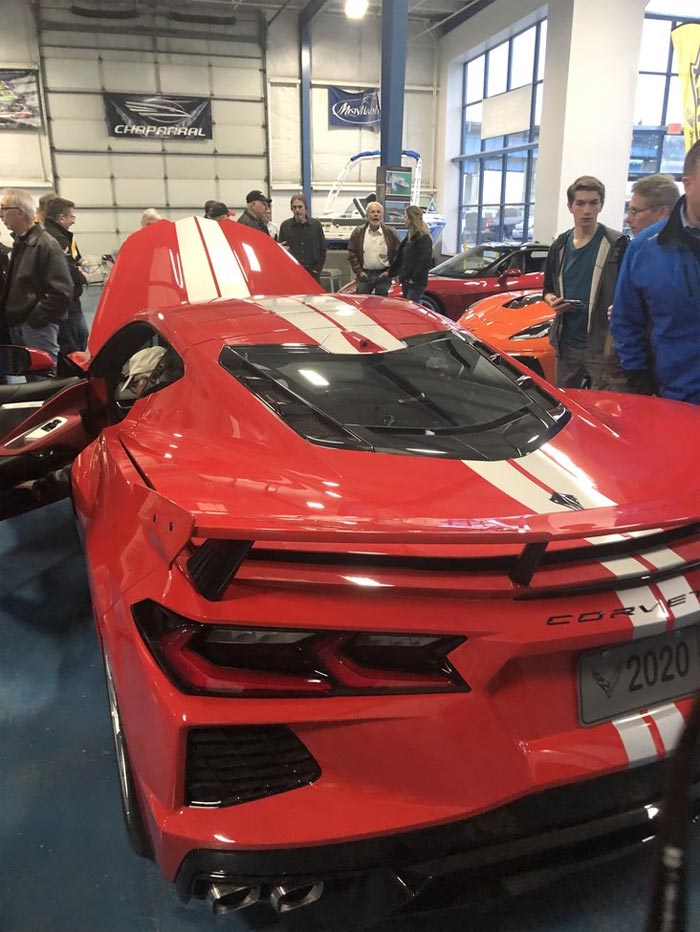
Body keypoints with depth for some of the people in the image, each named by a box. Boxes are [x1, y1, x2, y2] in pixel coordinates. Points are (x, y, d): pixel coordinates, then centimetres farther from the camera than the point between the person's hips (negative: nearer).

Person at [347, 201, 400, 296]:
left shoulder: (390, 233, 1)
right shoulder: (358, 232, 3)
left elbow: (398, 254, 2)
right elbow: (352, 254, 3)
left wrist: (389, 272, -6)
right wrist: (359, 271, -5)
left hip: (383, 275, 0)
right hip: (364, 275, 1)